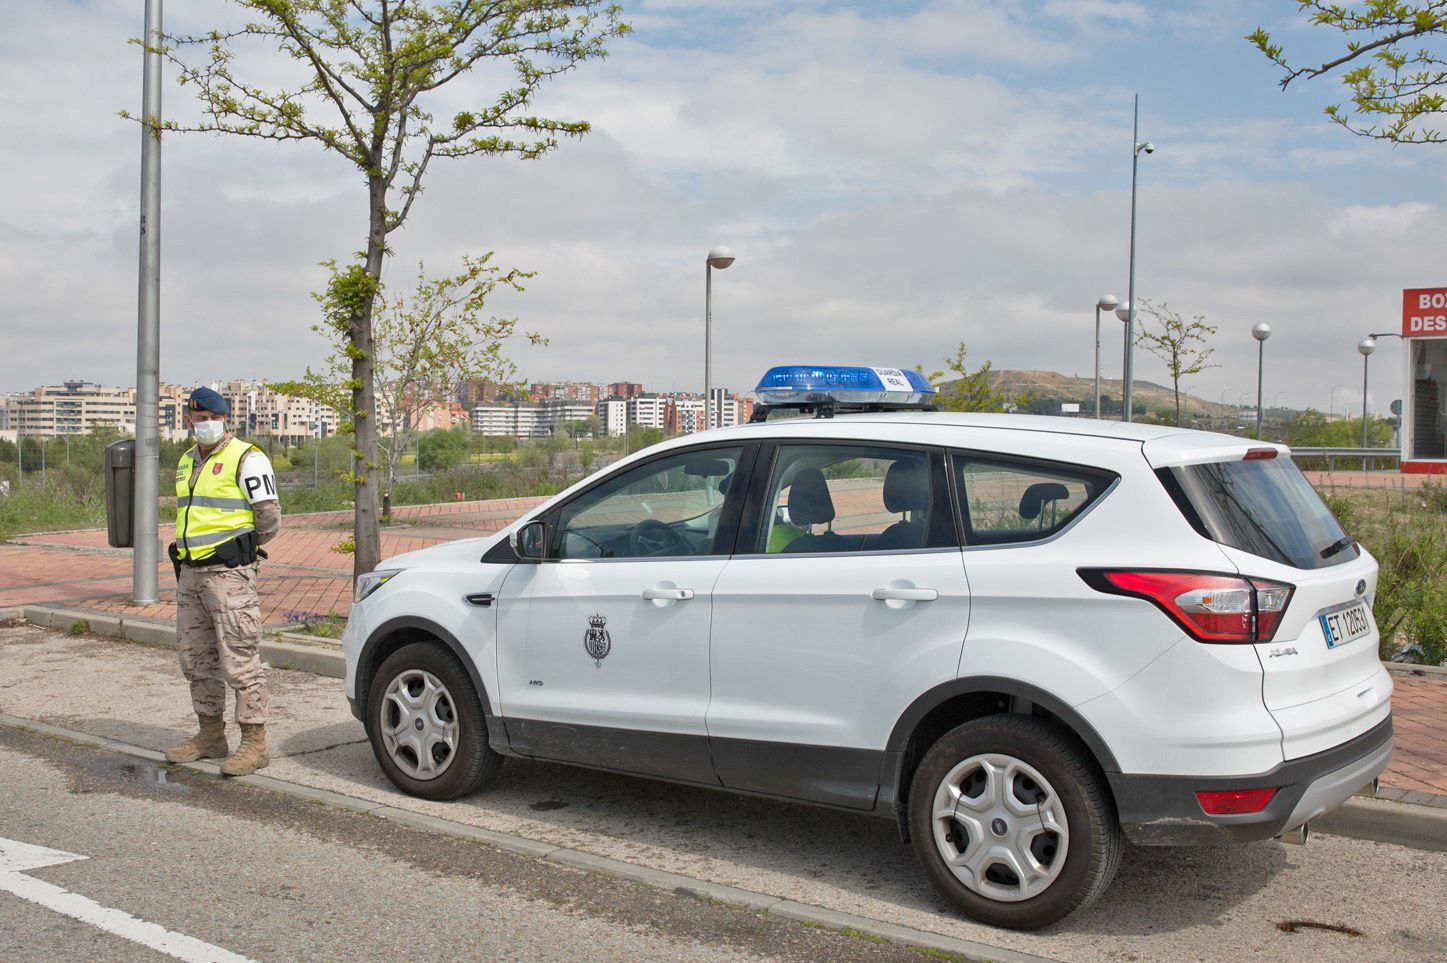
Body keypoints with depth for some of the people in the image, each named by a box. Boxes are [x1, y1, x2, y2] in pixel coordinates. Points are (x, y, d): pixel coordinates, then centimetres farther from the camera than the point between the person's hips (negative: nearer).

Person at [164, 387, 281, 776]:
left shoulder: (247, 459, -8)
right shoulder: (187, 462, 17)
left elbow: (269, 517, -9)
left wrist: (241, 548, 3)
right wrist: (187, 553, 17)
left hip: (229, 572, -8)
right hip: (190, 572, 9)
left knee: (239, 658, -8)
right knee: (195, 657, 13)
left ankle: (254, 743, -3)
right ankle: (210, 735, 24)